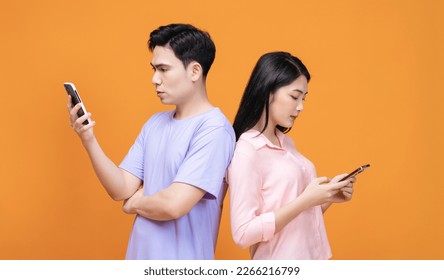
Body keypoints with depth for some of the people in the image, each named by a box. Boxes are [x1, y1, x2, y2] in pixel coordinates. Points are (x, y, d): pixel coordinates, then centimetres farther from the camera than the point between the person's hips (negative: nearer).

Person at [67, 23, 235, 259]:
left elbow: (174, 204, -24)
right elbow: (122, 189, 1)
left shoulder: (213, 129, -17)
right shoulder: (155, 123, 5)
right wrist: (88, 140, -11)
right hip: (140, 255, 6)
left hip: (181, 266, -6)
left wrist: (135, 203, -6)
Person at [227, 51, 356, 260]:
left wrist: (328, 197, -5)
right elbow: (243, 233, -23)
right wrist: (306, 200, -23)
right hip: (281, 261, -7)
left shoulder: (286, 143, 5)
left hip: (312, 255, 7)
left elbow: (303, 217, 12)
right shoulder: (246, 152, -17)